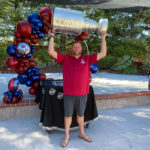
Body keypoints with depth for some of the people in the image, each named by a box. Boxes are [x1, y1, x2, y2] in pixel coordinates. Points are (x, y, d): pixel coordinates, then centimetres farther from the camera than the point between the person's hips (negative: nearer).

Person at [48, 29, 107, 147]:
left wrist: (103, 38, 4)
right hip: (68, 93, -1)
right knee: (68, 114, 12)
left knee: (80, 114, 18)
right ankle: (67, 136, 30)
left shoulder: (87, 58, 5)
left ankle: (81, 133, 38)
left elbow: (103, 54, 3)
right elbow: (51, 52, -4)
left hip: (83, 93, 1)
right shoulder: (65, 58, 2)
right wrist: (52, 37, -1)